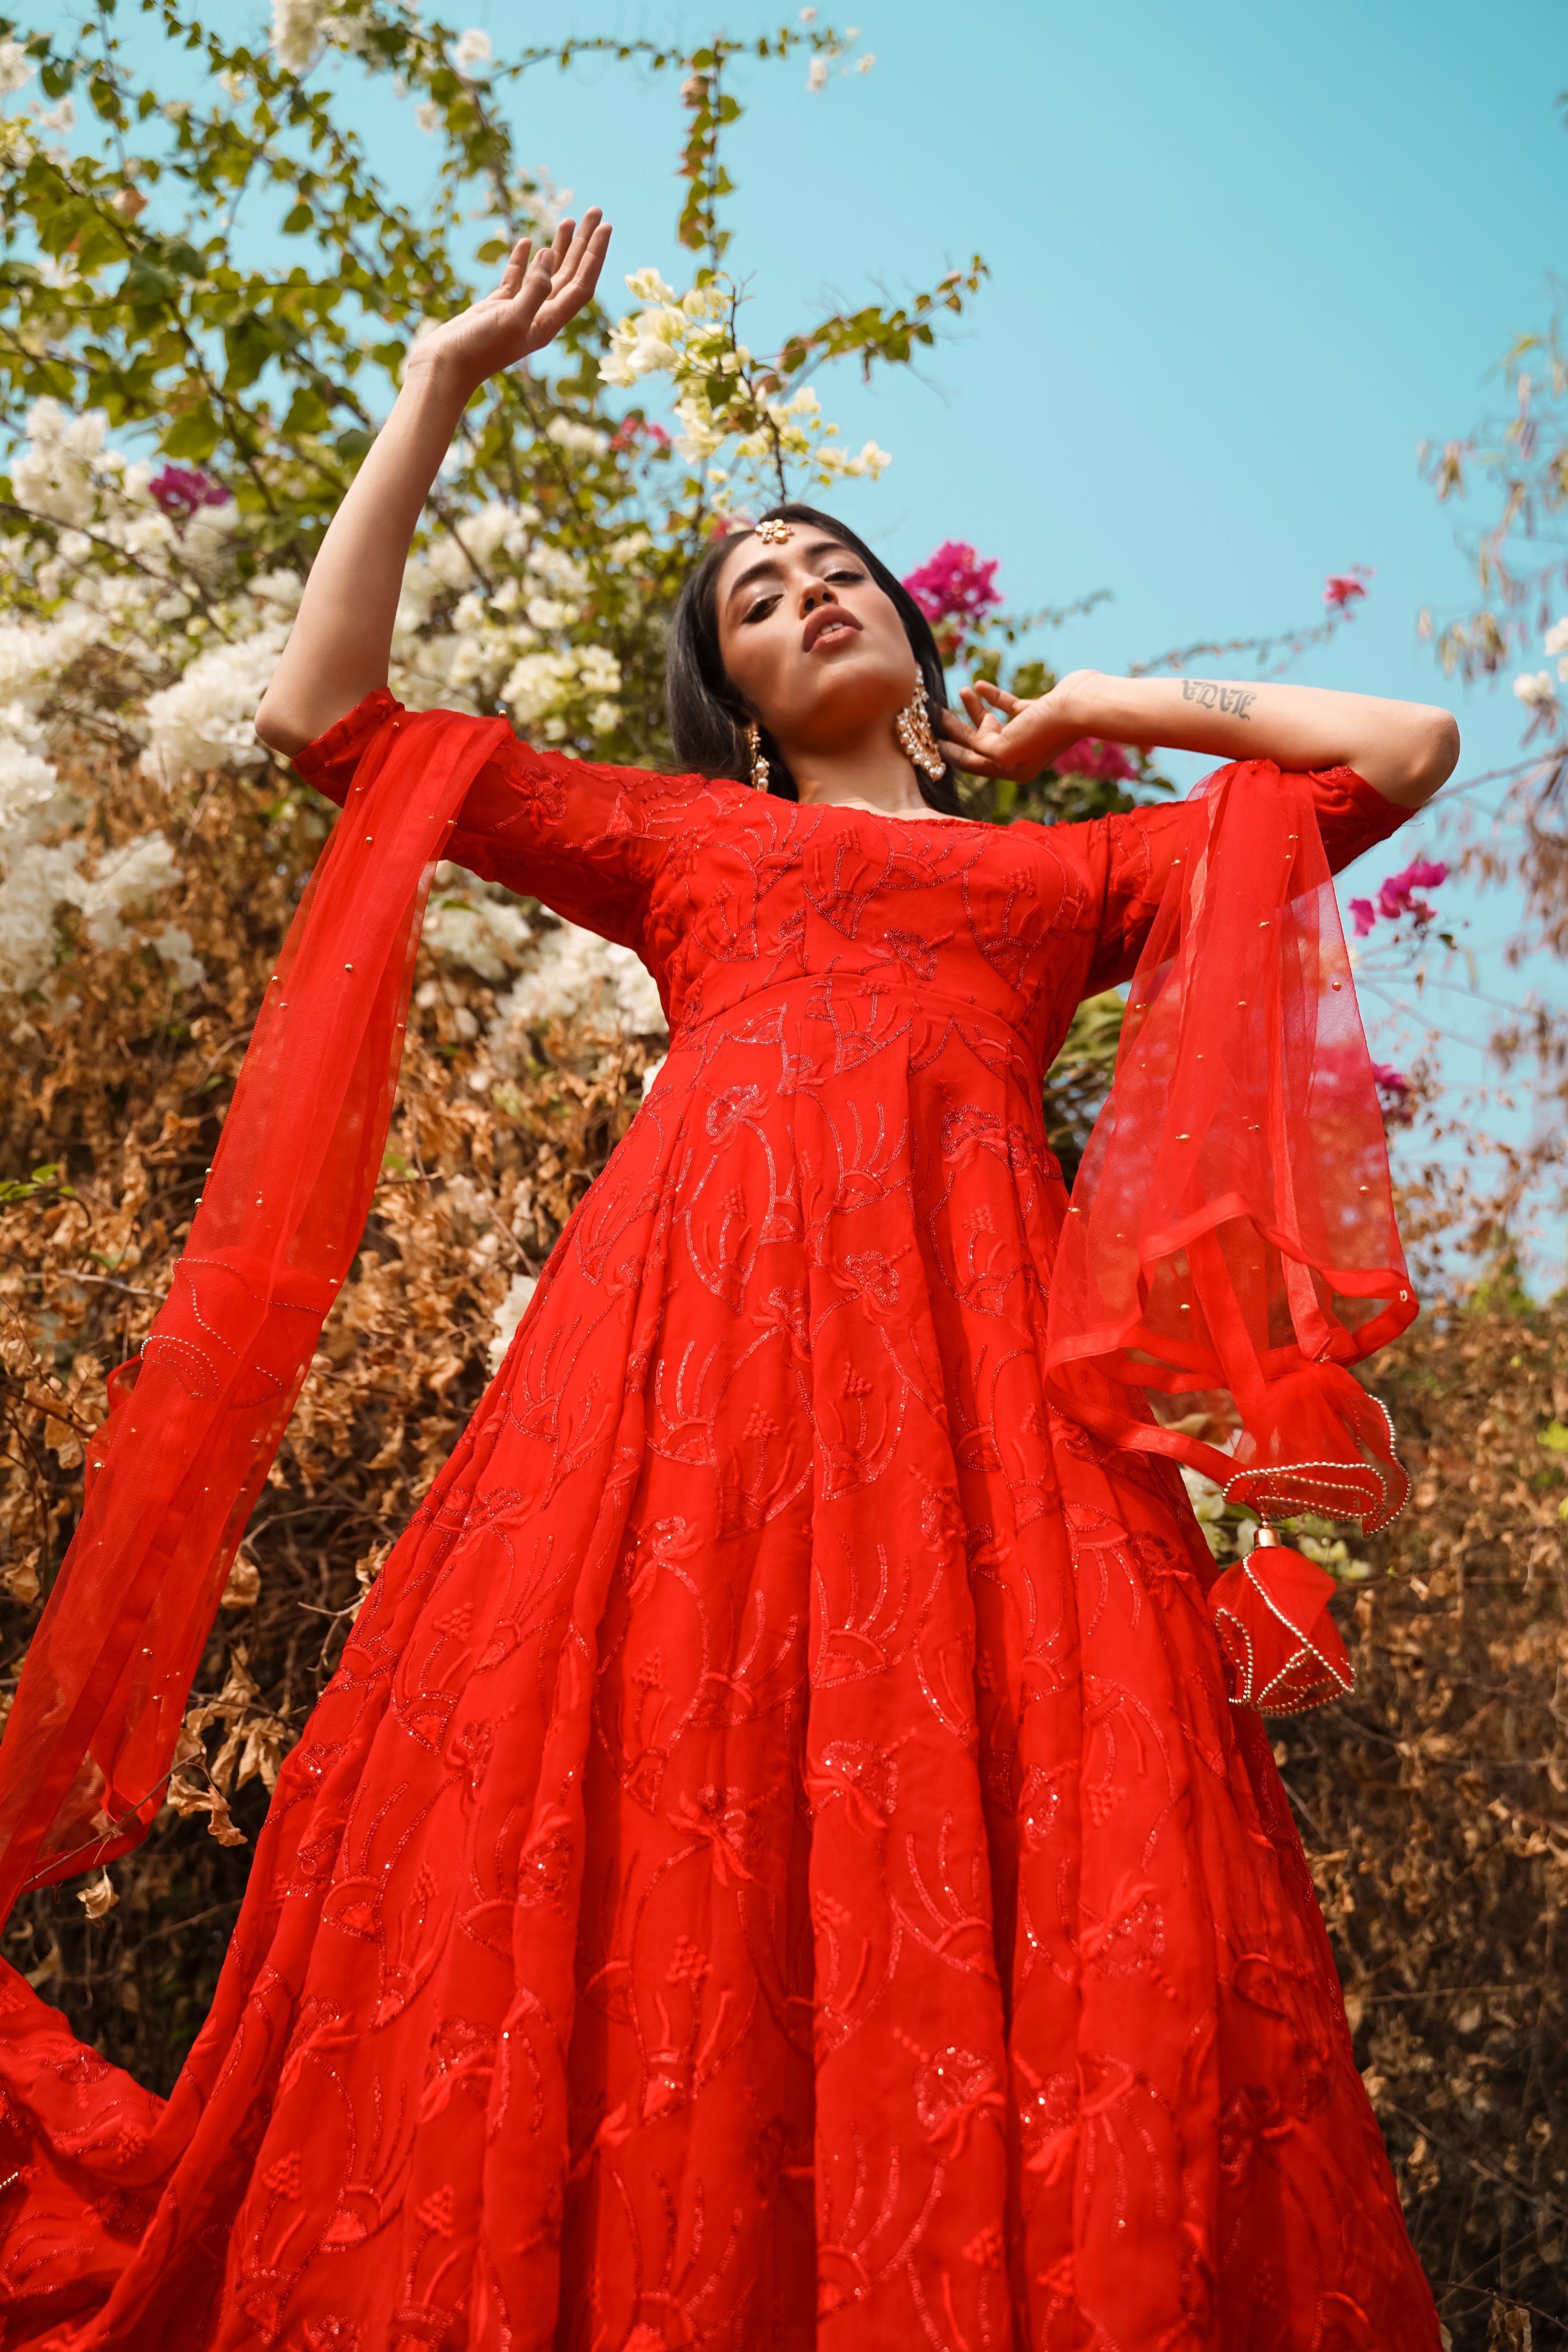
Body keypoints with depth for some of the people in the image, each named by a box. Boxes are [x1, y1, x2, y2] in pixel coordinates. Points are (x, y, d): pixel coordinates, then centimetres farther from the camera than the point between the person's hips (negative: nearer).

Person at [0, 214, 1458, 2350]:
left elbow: (1412, 745, 29)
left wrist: (1110, 705, 31)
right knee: (635, 1835, -14)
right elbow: (326, 712, 22)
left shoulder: (1075, 867, 28)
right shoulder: (677, 836, 27)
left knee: (1062, 1888, -16)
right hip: (704, 1301, 0)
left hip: (982, 1337, 1)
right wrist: (444, 386, 26)